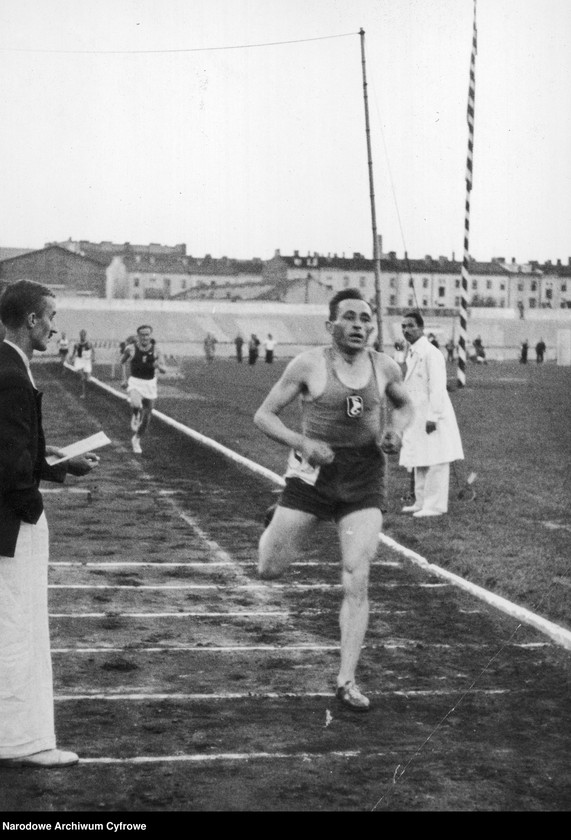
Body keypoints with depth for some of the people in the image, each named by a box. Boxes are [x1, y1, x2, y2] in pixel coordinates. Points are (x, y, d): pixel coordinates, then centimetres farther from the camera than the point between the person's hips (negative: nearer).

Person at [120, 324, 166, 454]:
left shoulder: (155, 350, -6)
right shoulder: (131, 348, -9)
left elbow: (164, 370, -8)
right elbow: (122, 362, 7)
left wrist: (159, 366, -31)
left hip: (150, 384, 2)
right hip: (135, 382, -2)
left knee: (146, 417, 8)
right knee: (136, 405, -33)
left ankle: (136, 440, 32)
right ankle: (135, 416, 3)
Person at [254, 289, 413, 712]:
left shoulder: (384, 366, 1)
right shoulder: (308, 364, -9)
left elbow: (404, 404, 20)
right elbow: (264, 415, -5)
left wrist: (396, 430, -2)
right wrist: (302, 443, -22)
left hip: (365, 481, 1)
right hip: (314, 473, -1)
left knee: (357, 581, -8)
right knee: (270, 570, 6)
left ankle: (347, 681, 2)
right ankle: (277, 525, 42)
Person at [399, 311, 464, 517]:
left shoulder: (430, 353, -14)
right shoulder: (412, 353, 14)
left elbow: (437, 387, -19)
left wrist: (432, 417, -22)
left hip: (432, 417, -10)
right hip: (417, 418, 10)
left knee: (435, 462, -5)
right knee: (419, 462, 15)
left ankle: (435, 505, -1)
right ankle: (421, 502, 23)